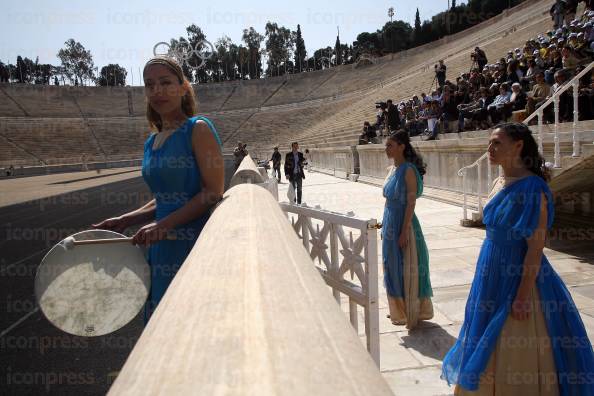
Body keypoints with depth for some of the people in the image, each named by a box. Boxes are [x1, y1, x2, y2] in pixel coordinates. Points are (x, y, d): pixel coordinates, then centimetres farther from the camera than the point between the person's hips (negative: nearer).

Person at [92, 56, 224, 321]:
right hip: (161, 249, 7)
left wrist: (164, 224, -20)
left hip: (194, 243, -7)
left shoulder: (198, 129, -8)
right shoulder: (151, 143, 14)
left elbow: (214, 192, -15)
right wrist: (125, 221, 8)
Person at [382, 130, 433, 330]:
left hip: (403, 223, -8)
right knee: (392, 267, 16)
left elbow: (411, 202, -17)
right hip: (390, 222, 8)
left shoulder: (408, 170, -14)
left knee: (407, 269, 3)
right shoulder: (391, 169, 10)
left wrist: (404, 231, -19)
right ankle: (399, 311, 31)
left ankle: (412, 313, 19)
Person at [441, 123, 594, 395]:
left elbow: (536, 247, -20)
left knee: (516, 355, 8)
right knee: (489, 350, 21)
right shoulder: (502, 184, 6)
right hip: (494, 275, 9)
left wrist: (523, 294, -20)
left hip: (518, 278, -8)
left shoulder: (532, 187, -19)